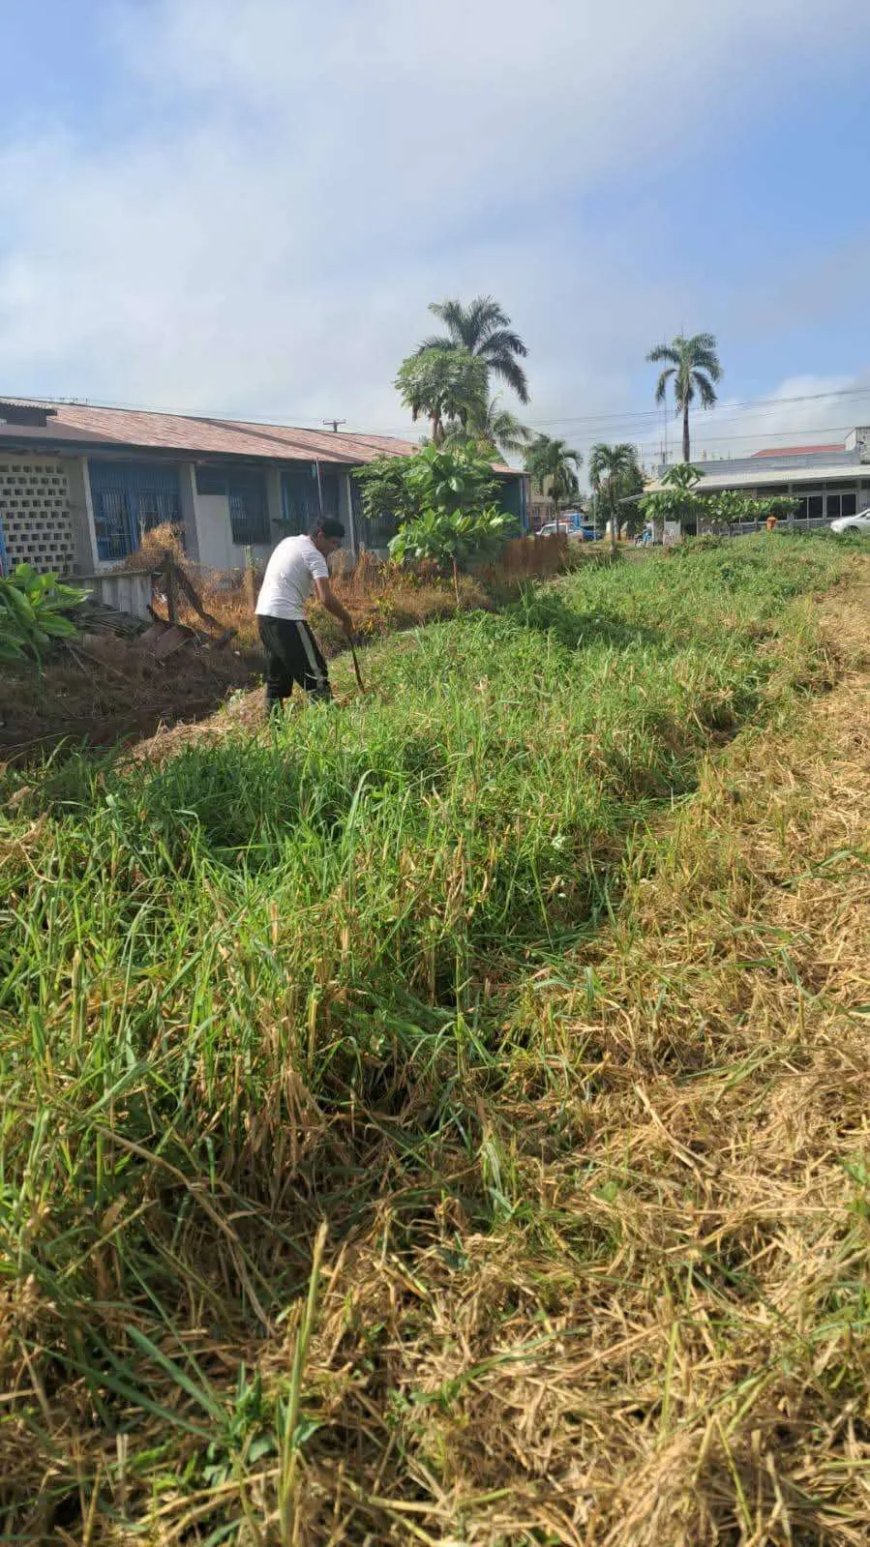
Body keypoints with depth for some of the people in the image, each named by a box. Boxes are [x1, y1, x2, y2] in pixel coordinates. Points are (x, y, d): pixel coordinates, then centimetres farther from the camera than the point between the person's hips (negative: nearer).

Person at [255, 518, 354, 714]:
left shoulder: (288, 542, 17)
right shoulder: (314, 555, -10)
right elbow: (326, 598, -18)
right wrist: (346, 619, -5)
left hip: (265, 612, 9)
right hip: (286, 617, -9)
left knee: (277, 671, 17)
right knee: (314, 671, -4)